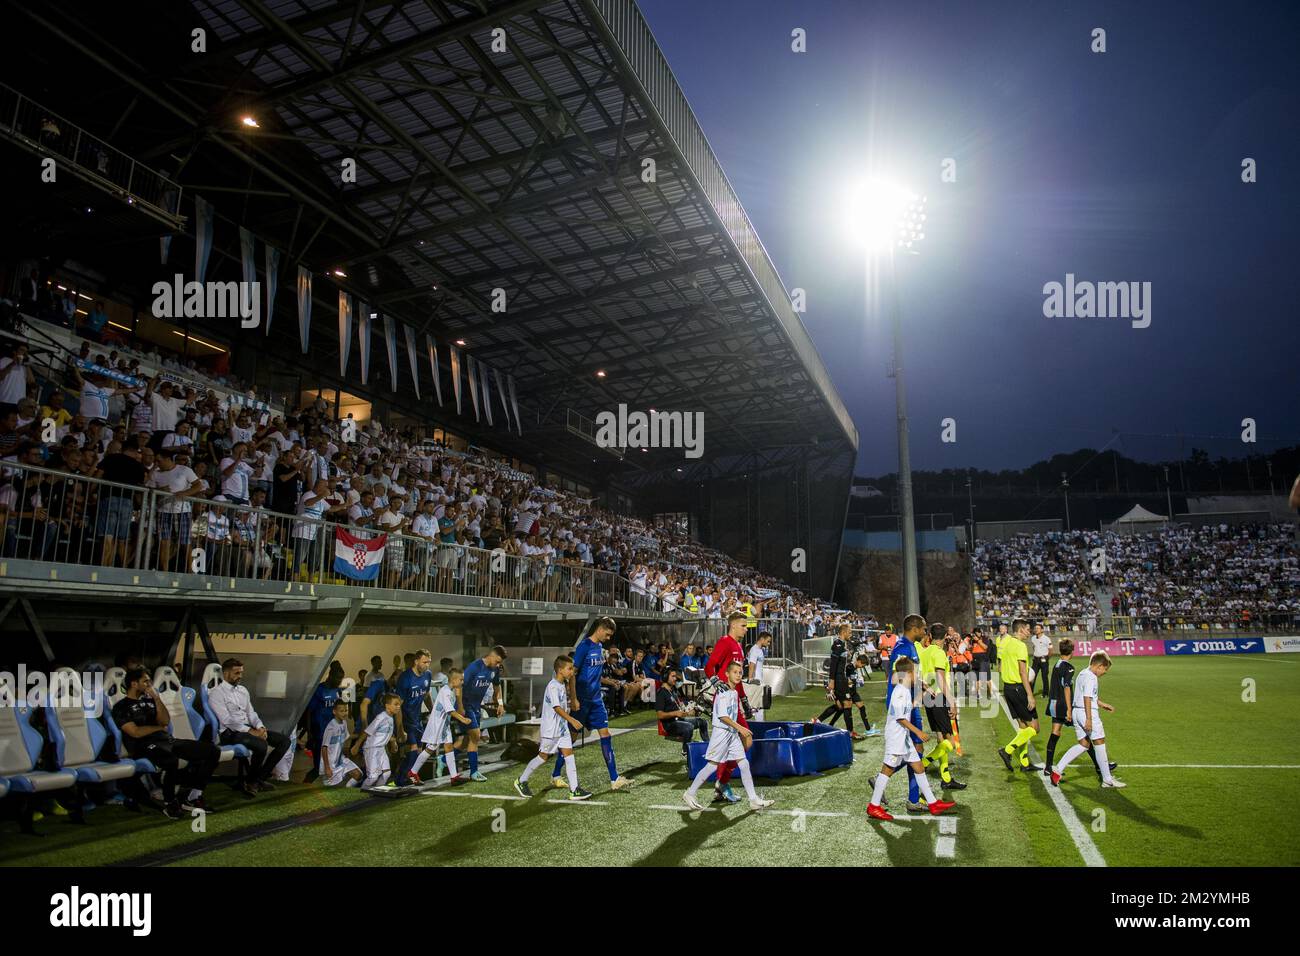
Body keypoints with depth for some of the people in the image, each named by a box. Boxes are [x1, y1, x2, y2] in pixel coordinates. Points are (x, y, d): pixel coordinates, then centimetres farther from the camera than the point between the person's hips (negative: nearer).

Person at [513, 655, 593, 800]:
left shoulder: (563, 685, 9)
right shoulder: (553, 686, -20)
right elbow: (557, 708, -27)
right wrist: (572, 720, -31)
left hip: (562, 727, 8)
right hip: (550, 729, -8)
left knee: (569, 754, 0)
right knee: (543, 756, 4)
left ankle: (574, 790, -3)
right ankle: (521, 781, 22)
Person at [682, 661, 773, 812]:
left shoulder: (735, 692, 13)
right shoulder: (723, 691, -15)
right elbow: (722, 716, -21)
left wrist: (741, 731, 20)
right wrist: (740, 728, -21)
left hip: (733, 733, 9)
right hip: (721, 732, -9)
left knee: (744, 764, 5)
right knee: (712, 765, -4)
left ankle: (754, 800, 8)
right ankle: (689, 794, 8)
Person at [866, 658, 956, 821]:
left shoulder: (906, 690, 12)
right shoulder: (900, 692, -18)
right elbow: (900, 717, -21)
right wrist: (918, 732, -18)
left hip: (905, 737, 10)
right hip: (895, 737, -10)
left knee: (918, 766, 11)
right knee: (888, 769, -4)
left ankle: (932, 803, 18)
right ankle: (874, 806, 3)